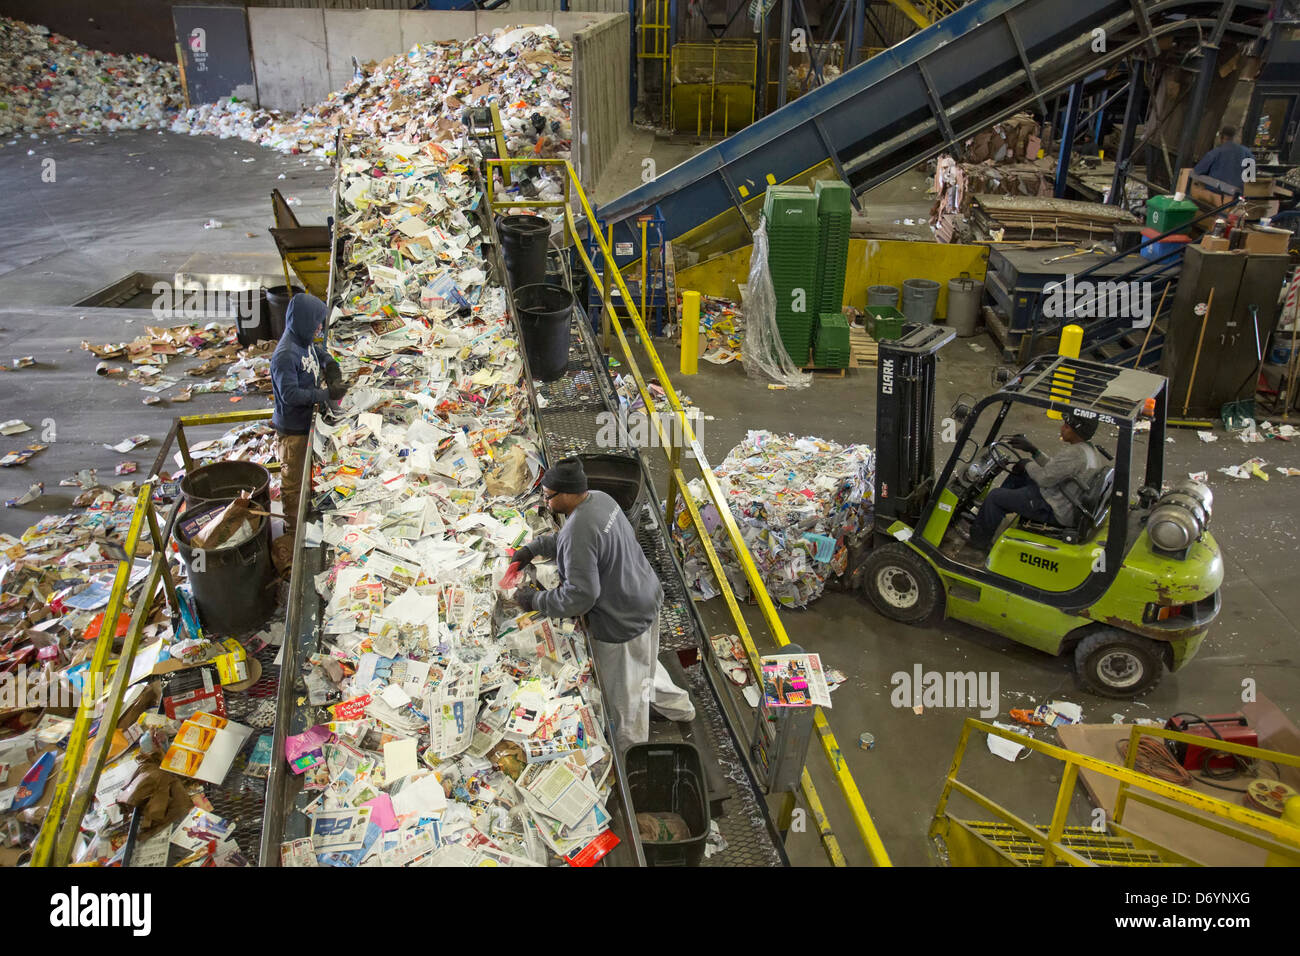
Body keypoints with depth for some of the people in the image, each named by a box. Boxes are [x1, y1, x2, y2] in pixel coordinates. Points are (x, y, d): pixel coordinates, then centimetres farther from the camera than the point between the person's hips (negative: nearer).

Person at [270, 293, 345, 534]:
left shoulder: (304, 342, 0)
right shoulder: (285, 355, -28)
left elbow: (319, 351, 24)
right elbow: (290, 394, -31)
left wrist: (331, 366, 4)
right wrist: (327, 394, -29)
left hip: (307, 422, 9)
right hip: (293, 430, -9)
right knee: (293, 480, 9)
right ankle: (293, 529, 25)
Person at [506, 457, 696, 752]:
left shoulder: (579, 533, -34)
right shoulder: (599, 498, -4)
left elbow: (579, 596, -31)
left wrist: (534, 600, -20)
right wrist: (533, 548, 6)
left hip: (622, 622, -9)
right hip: (646, 599, 9)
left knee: (624, 694, 16)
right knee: (644, 663, 35)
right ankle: (678, 705, 57)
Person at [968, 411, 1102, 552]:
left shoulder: (1074, 454, -28)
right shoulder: (1090, 449, 6)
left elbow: (1045, 478, -24)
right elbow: (1054, 469, 12)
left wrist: (1028, 465, -6)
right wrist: (1033, 450, 6)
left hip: (1057, 512, -11)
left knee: (994, 496, -3)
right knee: (1017, 475, 24)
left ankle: (979, 539, 17)